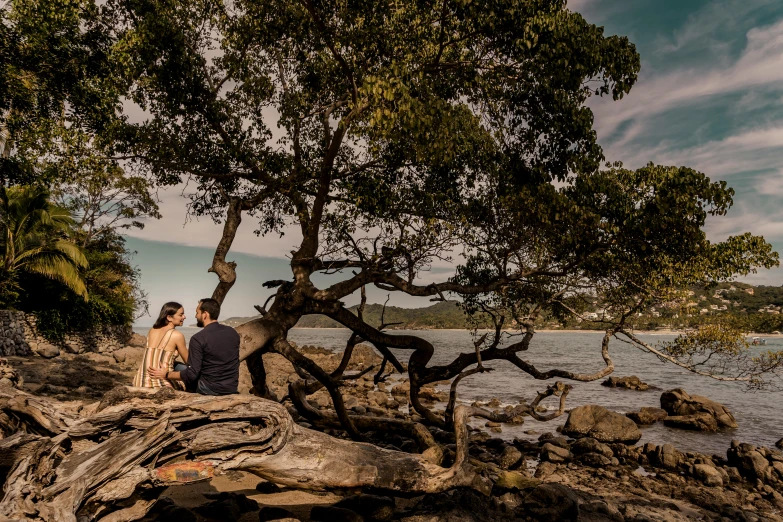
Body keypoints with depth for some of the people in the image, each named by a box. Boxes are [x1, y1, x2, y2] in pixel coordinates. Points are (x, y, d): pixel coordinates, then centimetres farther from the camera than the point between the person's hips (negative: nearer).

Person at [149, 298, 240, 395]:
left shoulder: (198, 339, -17)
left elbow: (192, 374, -16)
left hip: (210, 389, -6)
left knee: (177, 368, 16)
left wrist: (166, 375, -4)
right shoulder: (233, 332, 0)